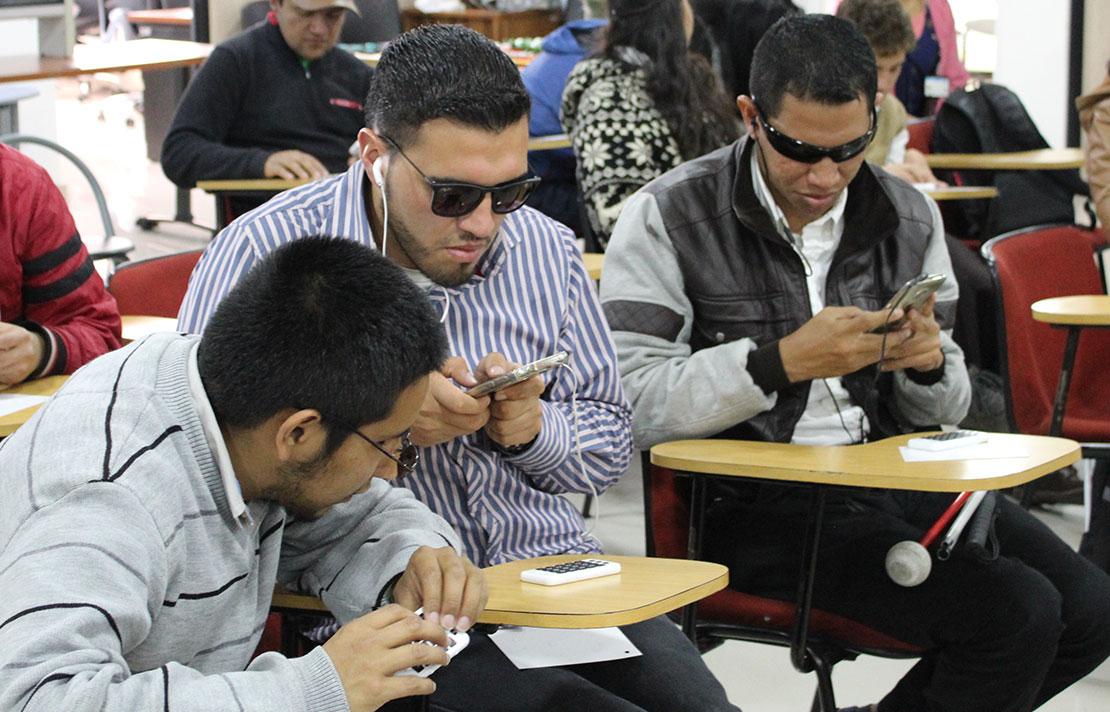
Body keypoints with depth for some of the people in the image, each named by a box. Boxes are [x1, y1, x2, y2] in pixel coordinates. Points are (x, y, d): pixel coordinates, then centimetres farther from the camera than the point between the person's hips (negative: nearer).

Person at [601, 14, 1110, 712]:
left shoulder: (909, 215, 9)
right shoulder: (670, 217, -7)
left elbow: (944, 409, 16)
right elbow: (629, 401, -17)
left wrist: (928, 365, -9)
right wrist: (783, 363, -26)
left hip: (892, 478, 7)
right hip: (754, 499, -7)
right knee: (1016, 615, -22)